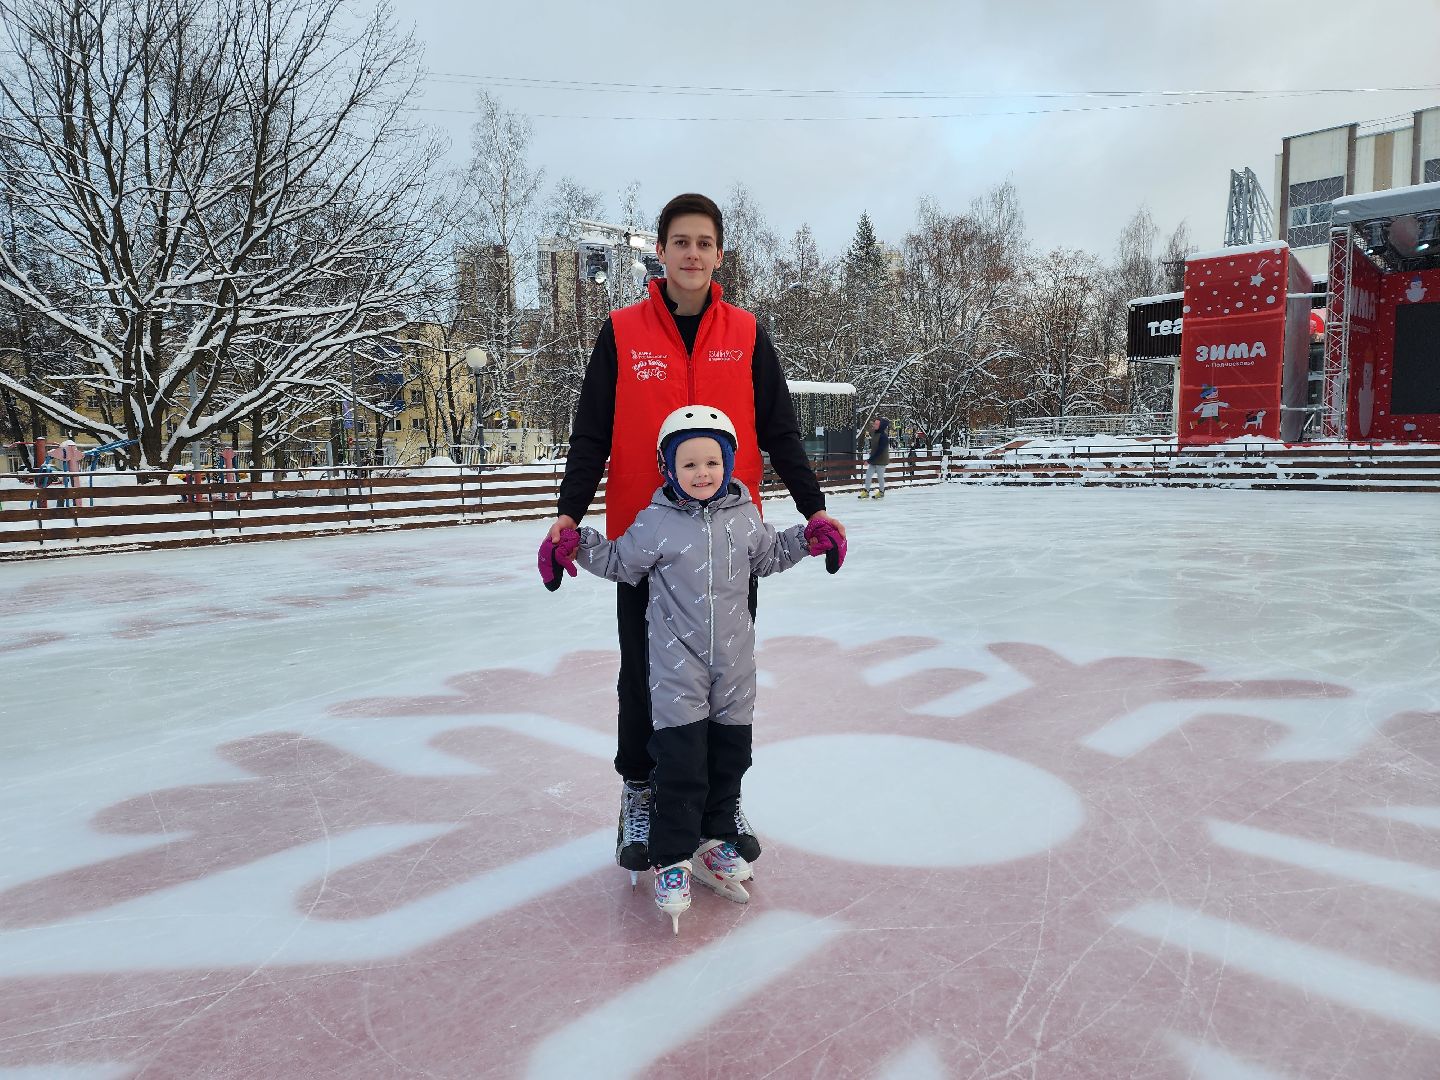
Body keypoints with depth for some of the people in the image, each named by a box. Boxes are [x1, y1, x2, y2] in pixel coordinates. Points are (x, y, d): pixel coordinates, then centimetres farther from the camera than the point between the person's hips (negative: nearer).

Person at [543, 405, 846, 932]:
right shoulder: (655, 523, -7)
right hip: (677, 666, -4)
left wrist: (806, 539, 10)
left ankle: (714, 840, 33)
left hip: (734, 662, 4)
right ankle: (672, 859, 10)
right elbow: (622, 563, 4)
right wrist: (579, 544, -9)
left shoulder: (745, 517, 4)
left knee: (729, 756, 14)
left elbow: (767, 557, 20)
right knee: (680, 765, -5)